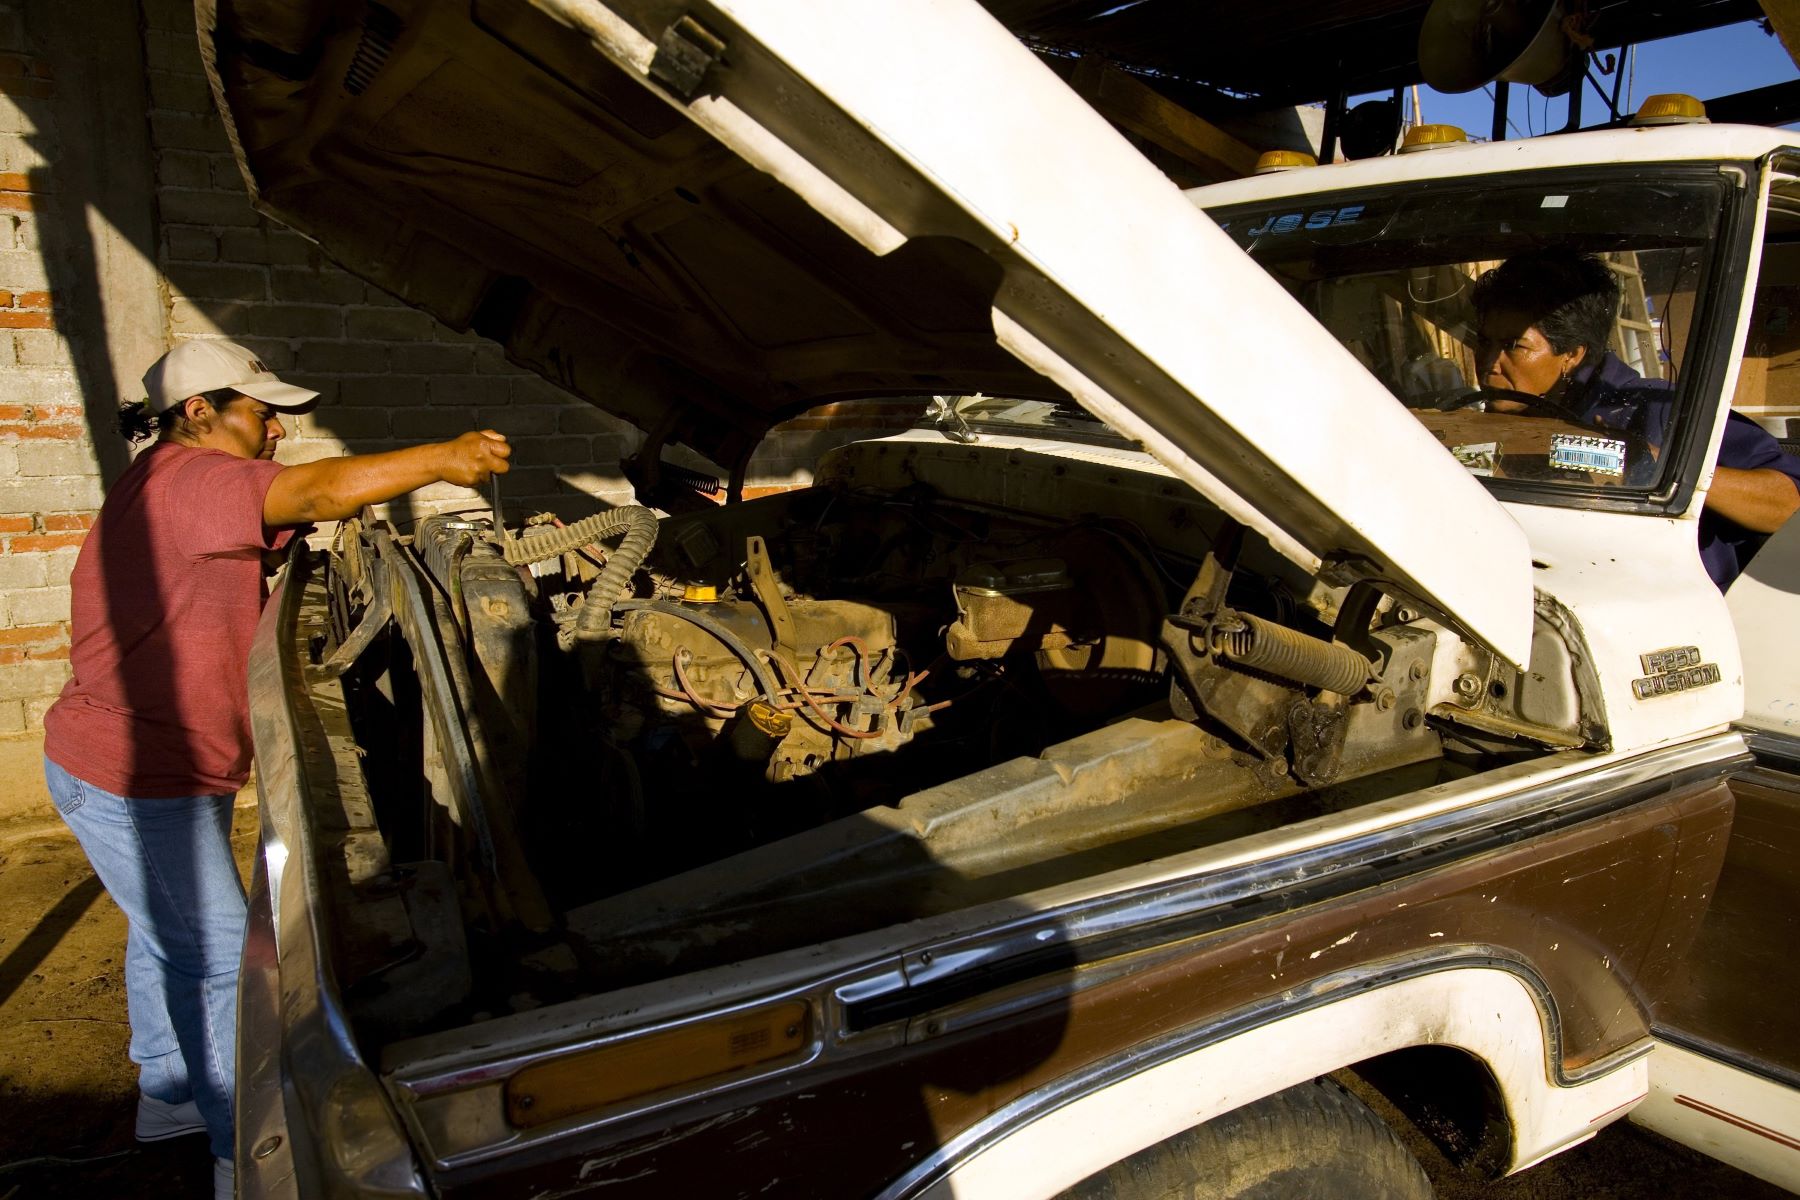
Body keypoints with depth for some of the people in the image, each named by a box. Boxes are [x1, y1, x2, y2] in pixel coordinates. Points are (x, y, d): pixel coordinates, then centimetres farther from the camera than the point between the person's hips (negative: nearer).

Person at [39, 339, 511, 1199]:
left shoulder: (190, 491, 13)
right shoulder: (182, 480, -22)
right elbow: (318, 493, -35)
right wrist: (445, 458, -31)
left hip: (165, 771, 11)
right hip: (133, 781, -11)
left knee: (167, 934, 26)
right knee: (219, 958, 0)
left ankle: (169, 1092, 47)